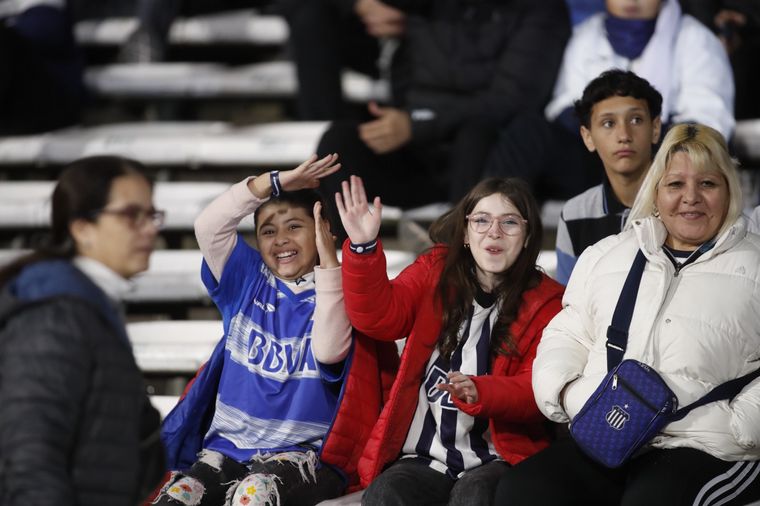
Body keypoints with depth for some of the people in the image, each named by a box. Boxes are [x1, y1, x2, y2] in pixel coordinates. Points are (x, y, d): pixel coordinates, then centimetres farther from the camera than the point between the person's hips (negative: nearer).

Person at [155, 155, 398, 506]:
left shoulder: (337, 291, -1)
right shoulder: (246, 279, 11)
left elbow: (328, 351, -20)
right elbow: (208, 227, -4)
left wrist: (328, 261, -22)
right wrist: (274, 183, -13)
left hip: (305, 449, -4)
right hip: (231, 441, 4)